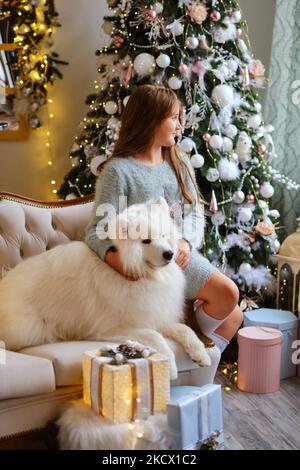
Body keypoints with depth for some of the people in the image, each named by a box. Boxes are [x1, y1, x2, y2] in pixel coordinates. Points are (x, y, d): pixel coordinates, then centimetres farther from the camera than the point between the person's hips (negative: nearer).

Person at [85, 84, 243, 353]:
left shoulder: (180, 164, 11)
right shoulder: (118, 170, -9)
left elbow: (195, 212, 8)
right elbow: (97, 231, -12)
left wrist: (186, 242, -14)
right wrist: (114, 257, -33)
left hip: (181, 254, 7)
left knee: (233, 316, 0)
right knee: (226, 293, -20)